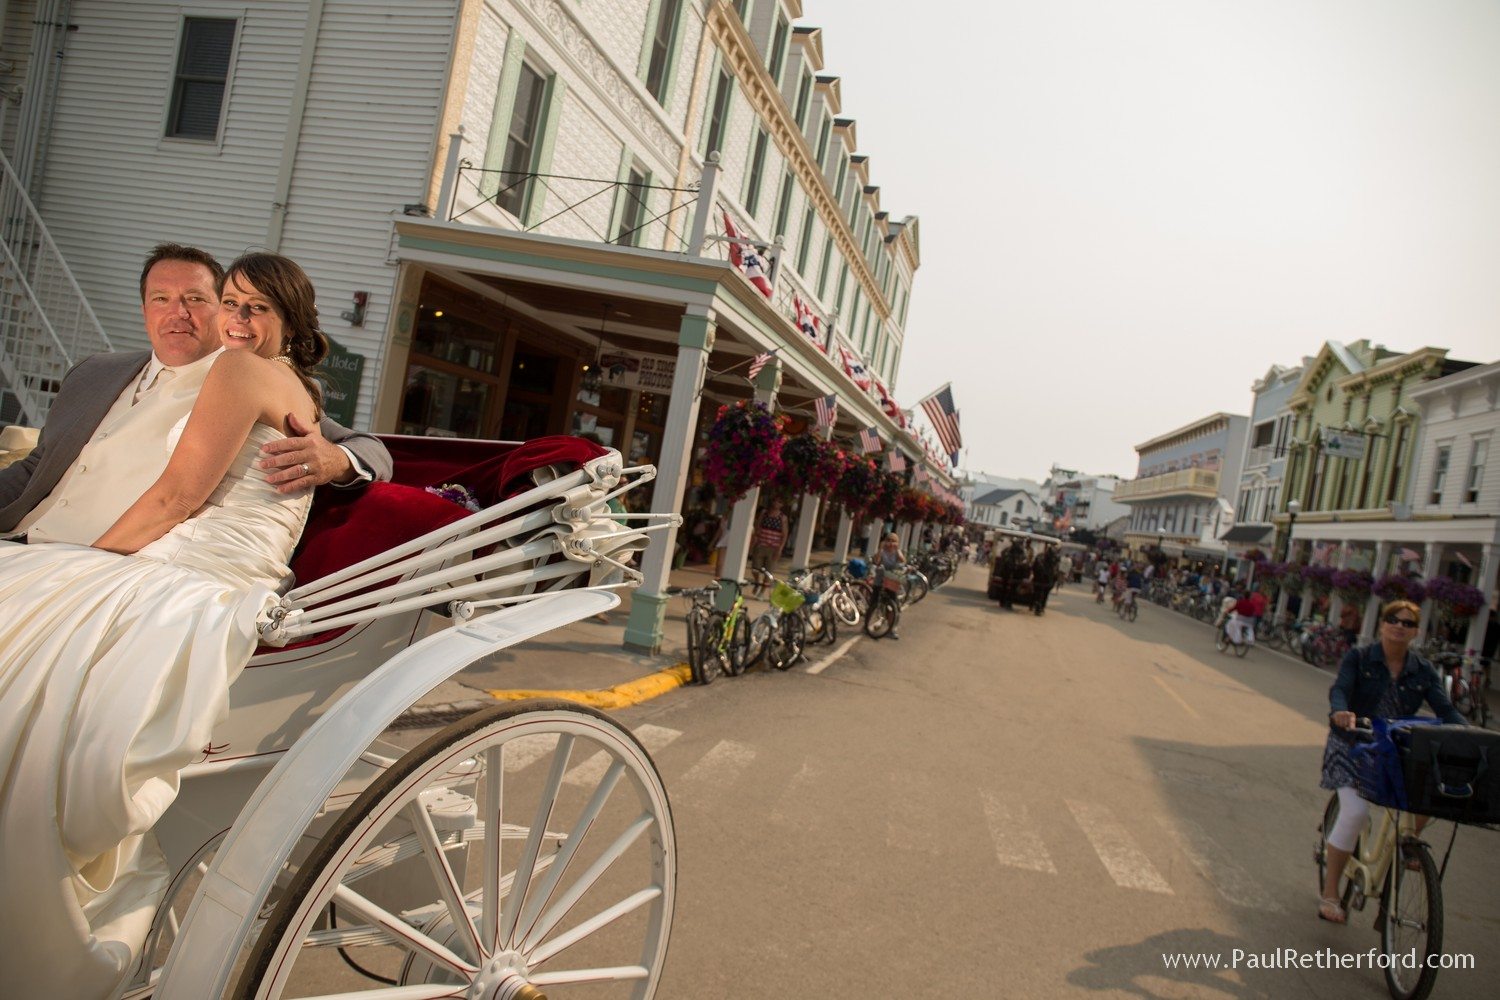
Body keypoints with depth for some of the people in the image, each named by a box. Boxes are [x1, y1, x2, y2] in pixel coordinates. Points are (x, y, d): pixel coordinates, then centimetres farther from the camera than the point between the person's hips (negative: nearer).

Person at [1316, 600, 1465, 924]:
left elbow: (1446, 710, -5)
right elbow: (1339, 690, -21)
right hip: (1353, 745, -4)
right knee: (1355, 810, -19)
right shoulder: (1358, 659, -6)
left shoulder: (1423, 672, 3)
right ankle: (1329, 895, -6)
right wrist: (1341, 712, -43)